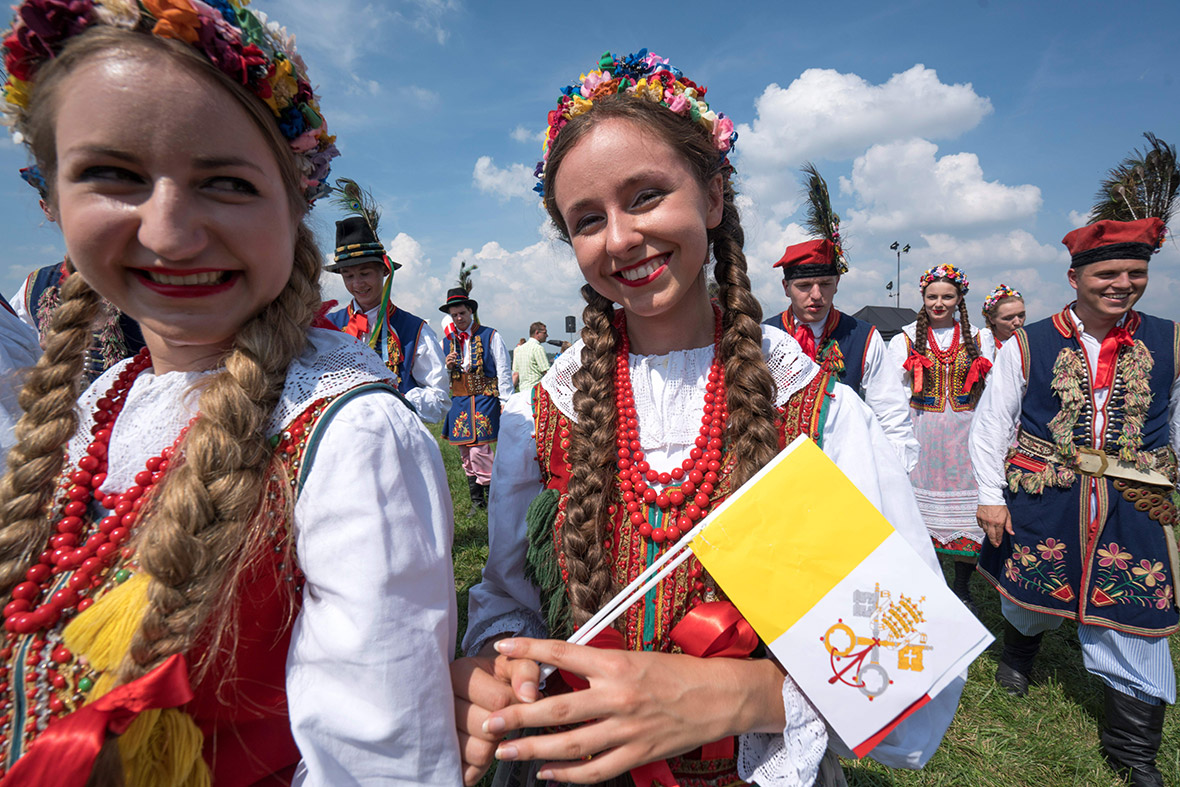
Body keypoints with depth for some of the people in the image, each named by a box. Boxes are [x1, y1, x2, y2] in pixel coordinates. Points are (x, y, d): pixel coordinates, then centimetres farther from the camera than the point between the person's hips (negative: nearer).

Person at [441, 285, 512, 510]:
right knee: (465, 453, 8)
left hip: (484, 400, -5)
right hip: (458, 402, 5)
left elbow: (504, 372, 1)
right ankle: (476, 500, 20)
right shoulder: (447, 342, 13)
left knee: (479, 450, -14)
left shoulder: (490, 337, 1)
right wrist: (447, 367, -3)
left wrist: (506, 405, -4)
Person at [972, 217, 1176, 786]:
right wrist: (990, 496, -6)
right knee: (1027, 590, 17)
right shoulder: (1028, 345, -5)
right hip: (1040, 501, -1)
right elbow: (991, 423, -2)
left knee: (1134, 619, 6)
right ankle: (1019, 652, 53)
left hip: (1134, 508, 1)